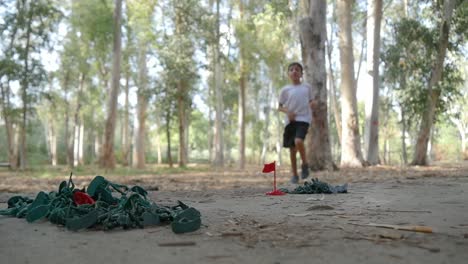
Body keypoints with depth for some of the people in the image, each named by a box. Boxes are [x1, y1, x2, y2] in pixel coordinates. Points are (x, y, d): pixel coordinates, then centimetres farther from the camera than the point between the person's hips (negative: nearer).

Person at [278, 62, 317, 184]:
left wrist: (314, 103, -6)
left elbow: (311, 101, 18)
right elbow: (280, 107, 9)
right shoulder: (285, 89, 5)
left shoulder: (307, 87, 8)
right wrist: (287, 111, -11)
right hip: (290, 120, 2)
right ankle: (294, 174, 18)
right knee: (292, 148, 4)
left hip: (304, 119, -1)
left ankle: (305, 164, -2)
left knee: (298, 141, -27)